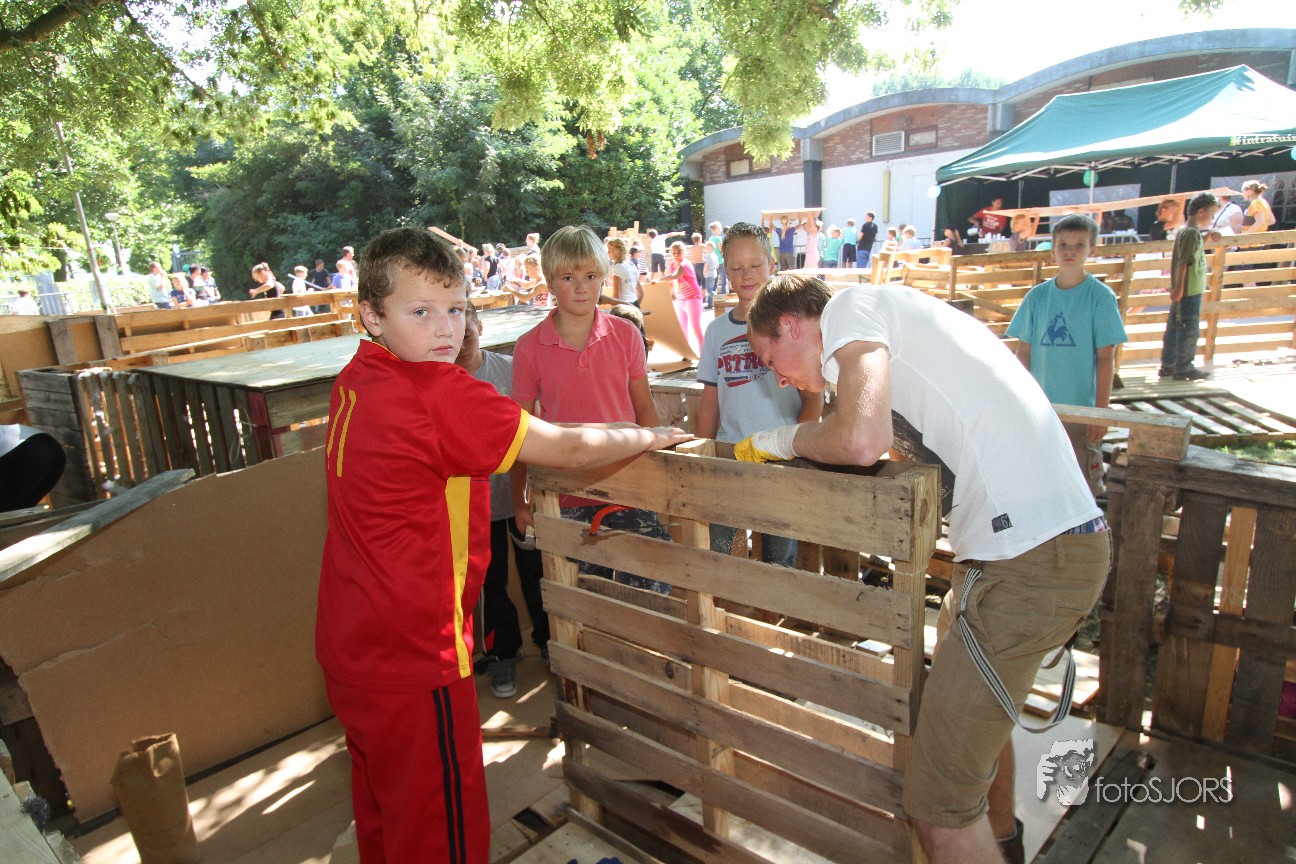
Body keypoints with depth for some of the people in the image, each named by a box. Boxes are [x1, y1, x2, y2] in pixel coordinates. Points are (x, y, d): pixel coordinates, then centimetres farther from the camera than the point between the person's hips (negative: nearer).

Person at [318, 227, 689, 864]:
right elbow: (568, 448, -19)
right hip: (412, 661, -9)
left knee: (382, 811, 27)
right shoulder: (441, 394, -25)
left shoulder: (355, 381, 0)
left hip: (351, 642, 9)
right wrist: (650, 437, -3)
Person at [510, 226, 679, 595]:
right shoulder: (529, 347, -4)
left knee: (650, 586, -1)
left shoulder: (625, 335, -1)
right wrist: (519, 500, 4)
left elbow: (644, 408, 7)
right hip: (566, 497, 0)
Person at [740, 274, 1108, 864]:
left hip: (1026, 559, -11)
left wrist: (785, 439, -5)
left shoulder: (850, 307, -7)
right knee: (974, 703, 34)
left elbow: (861, 440, -24)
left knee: (939, 801, -4)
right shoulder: (891, 318, 20)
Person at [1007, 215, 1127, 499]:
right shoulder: (1038, 295, 4)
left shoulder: (1100, 296, -5)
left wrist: (1101, 410, -9)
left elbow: (1106, 359, -6)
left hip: (1081, 409, -3)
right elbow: (1024, 352, 7)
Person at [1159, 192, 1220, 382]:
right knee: (1190, 329, -2)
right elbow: (1183, 262, -21)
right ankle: (1183, 368, 4)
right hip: (1190, 291, -10)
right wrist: (1179, 288, -23)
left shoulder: (1184, 231, 13)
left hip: (1182, 291, 10)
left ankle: (1168, 365, 18)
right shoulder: (1192, 233, -16)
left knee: (1175, 327, 12)